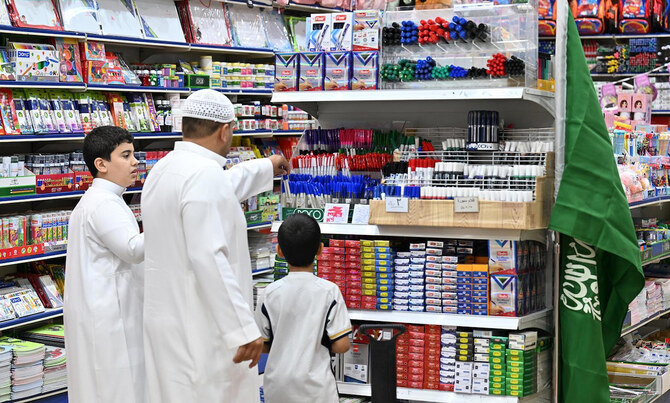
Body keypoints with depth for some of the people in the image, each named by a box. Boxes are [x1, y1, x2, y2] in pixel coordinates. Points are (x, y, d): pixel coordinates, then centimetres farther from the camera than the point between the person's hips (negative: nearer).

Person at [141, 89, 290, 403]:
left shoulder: (164, 170, 12)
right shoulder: (204, 174, -18)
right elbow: (209, 258, -27)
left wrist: (265, 168, 48)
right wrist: (243, 328, -25)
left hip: (167, 320, 10)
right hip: (201, 328, -10)